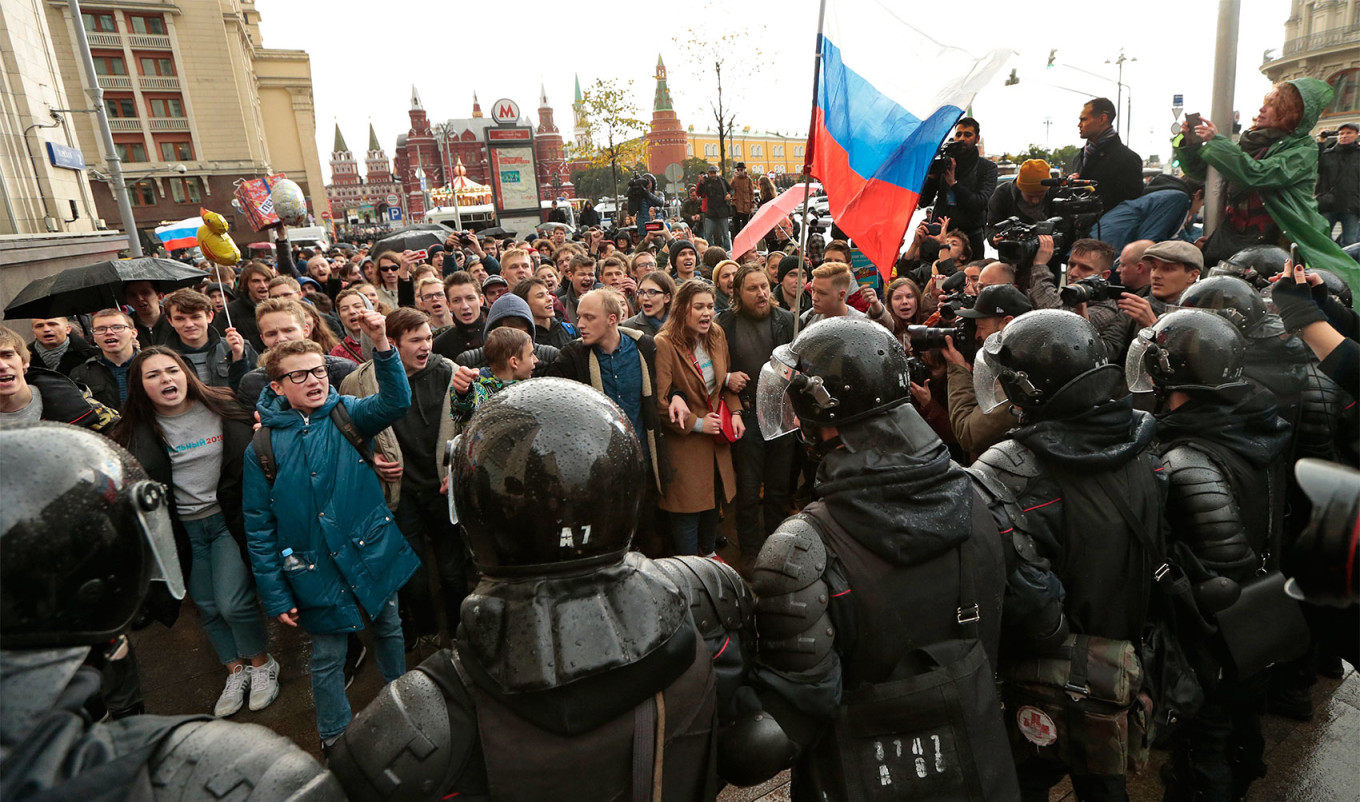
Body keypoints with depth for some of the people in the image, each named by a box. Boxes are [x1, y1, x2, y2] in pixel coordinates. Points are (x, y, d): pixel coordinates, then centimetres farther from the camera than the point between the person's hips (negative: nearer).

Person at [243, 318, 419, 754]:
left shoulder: (347, 416, -4)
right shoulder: (262, 448, -5)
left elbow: (395, 403, -26)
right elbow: (259, 529, -2)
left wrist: (382, 345, -40)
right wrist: (275, 596, -3)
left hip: (375, 554, 1)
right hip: (316, 571, -1)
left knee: (390, 631, 19)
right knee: (327, 657, 12)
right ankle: (334, 737, 36)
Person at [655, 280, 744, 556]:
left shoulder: (717, 334, 3)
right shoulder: (664, 344, -20)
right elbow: (660, 401, -20)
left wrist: (735, 412, -1)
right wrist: (698, 424, -16)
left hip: (716, 438, 7)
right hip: (684, 440, -7)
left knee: (713, 500, 20)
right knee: (687, 509, 4)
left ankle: (709, 553, 43)